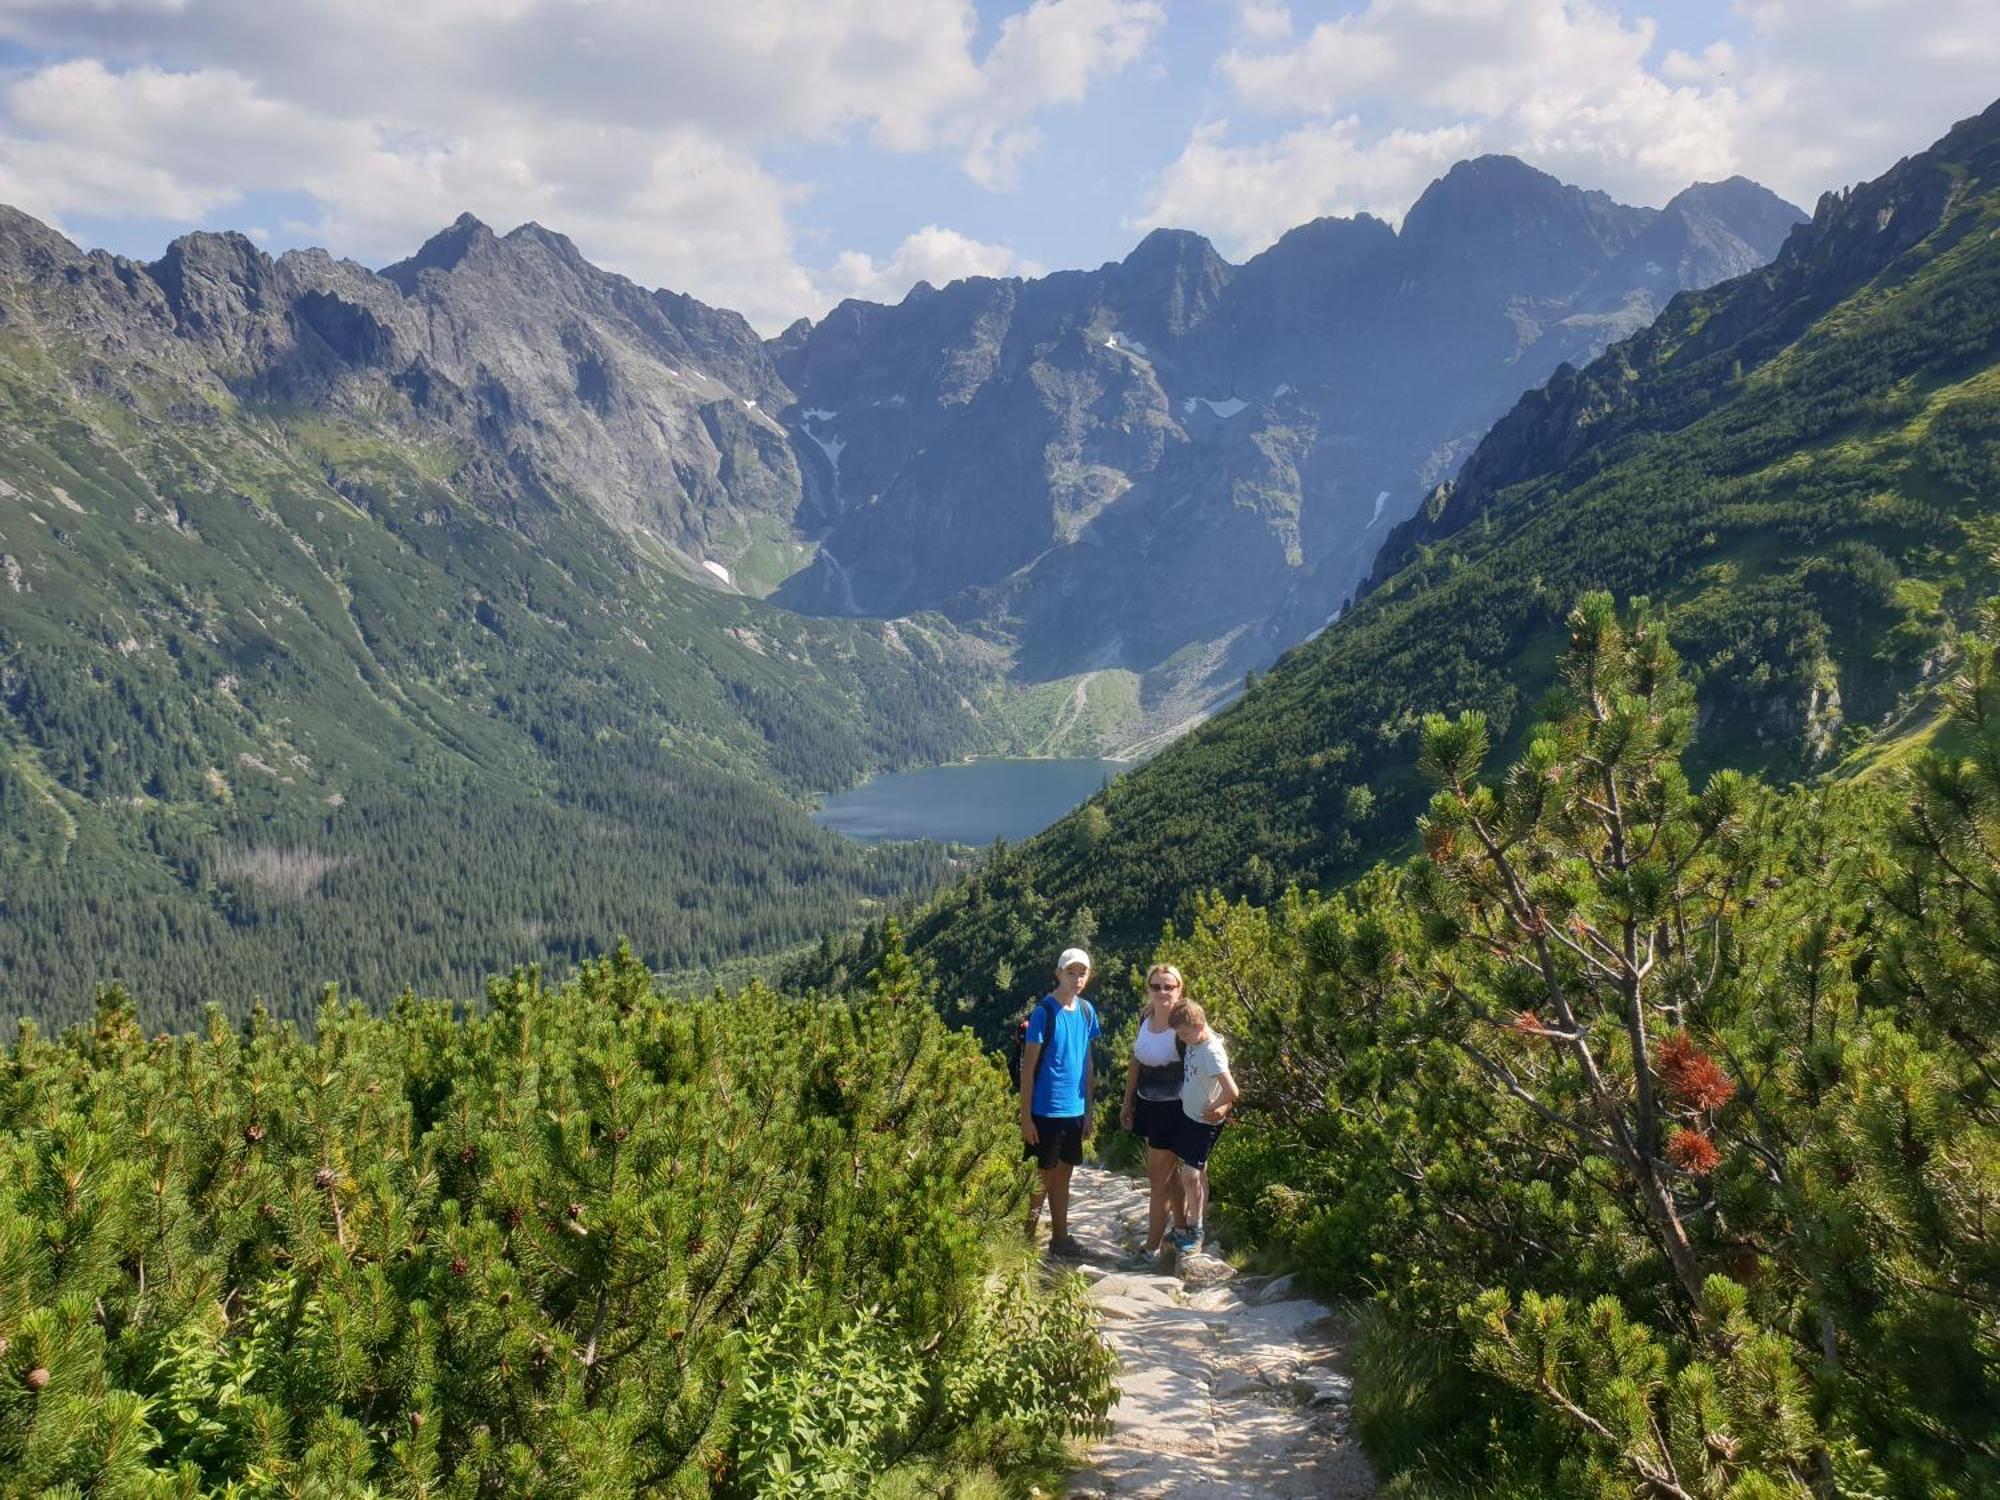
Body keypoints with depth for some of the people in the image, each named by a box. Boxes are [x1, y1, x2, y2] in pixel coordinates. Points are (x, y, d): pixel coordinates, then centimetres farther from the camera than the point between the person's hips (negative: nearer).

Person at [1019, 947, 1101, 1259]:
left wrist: (1088, 1110, 11)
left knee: (1063, 1174, 15)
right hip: (1046, 1111, -6)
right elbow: (1028, 1067, -12)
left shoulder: (1086, 1010, 4)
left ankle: (1059, 1237, 26)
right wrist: (1025, 1116, -14)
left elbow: (1087, 1062, 11)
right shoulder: (1044, 1012, -14)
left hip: (1074, 1110, 6)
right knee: (1042, 1177, 3)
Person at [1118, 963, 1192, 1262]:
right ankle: (1181, 1227, 37)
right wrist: (1127, 1102, 14)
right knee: (1168, 1171, 20)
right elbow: (1136, 1062, 10)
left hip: (1173, 1111, -7)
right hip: (1147, 1105, 7)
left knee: (1158, 1178, 1)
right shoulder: (1145, 1018, 1)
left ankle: (1152, 1247, 11)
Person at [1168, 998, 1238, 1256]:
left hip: (1204, 1122, -9)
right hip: (1189, 1115, 9)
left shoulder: (1212, 1052, -27)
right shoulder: (1195, 1042, -2)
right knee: (1198, 1173, 16)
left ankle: (1195, 1234, 4)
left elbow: (1232, 1092, -33)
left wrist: (1214, 1108, -17)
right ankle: (1196, 1227, 26)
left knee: (1190, 1175, -8)